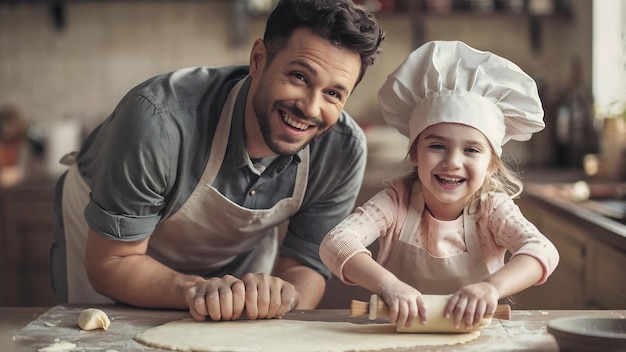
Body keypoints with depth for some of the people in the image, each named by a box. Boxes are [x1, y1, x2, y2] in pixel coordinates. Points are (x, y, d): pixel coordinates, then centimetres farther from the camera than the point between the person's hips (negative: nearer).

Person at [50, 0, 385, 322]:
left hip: (240, 257, 2)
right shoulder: (159, 120, -38)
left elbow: (305, 266, -15)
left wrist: (284, 297, -39)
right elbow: (111, 263, -28)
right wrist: (195, 290, -46)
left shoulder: (344, 149, -25)